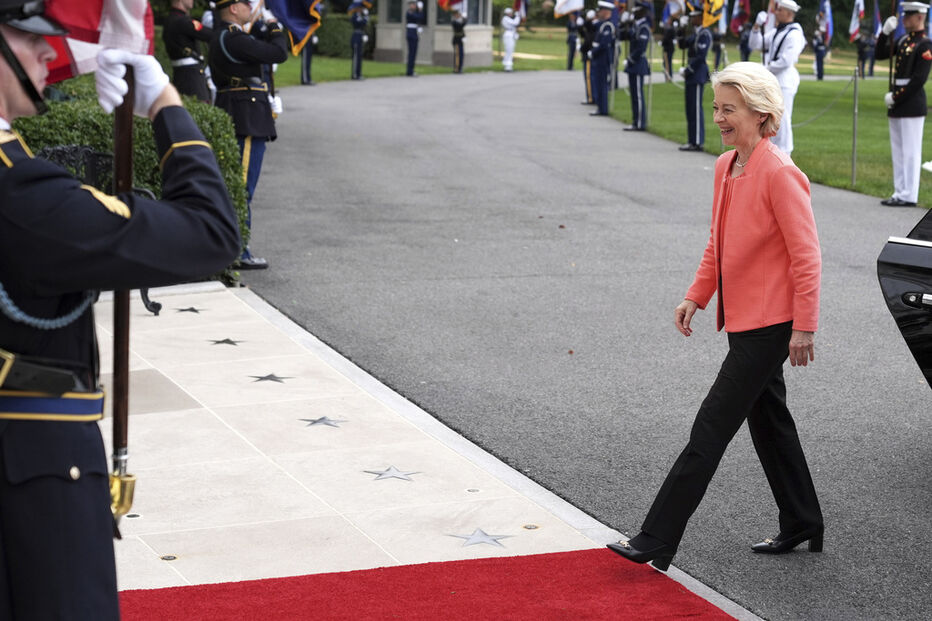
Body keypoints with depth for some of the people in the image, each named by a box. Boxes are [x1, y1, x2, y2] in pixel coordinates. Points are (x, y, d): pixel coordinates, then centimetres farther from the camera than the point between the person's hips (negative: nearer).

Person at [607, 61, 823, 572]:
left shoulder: (779, 174, -18)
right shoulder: (725, 167, 8)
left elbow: (806, 256, -17)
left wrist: (804, 328, -17)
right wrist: (696, 297, 8)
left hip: (769, 327, -9)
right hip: (743, 320, 9)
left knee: (710, 429, -8)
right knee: (768, 421, 19)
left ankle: (656, 541, -5)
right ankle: (802, 527, 34)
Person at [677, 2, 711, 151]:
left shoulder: (704, 34, -14)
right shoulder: (695, 33, 15)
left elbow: (700, 56, -20)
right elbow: (683, 45, 18)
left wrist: (688, 70, -16)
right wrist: (682, 30, 5)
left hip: (697, 75, -10)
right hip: (692, 75, 10)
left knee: (696, 109, -7)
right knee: (691, 109, 12)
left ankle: (697, 142, -5)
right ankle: (693, 141, 17)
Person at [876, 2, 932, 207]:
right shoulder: (903, 40, 13)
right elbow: (881, 54, 16)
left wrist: (896, 97, -16)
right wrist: (885, 32, 2)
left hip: (912, 105, -9)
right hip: (896, 105, 9)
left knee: (910, 152, -5)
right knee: (897, 152, 12)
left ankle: (909, 196, -2)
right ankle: (900, 192, 18)